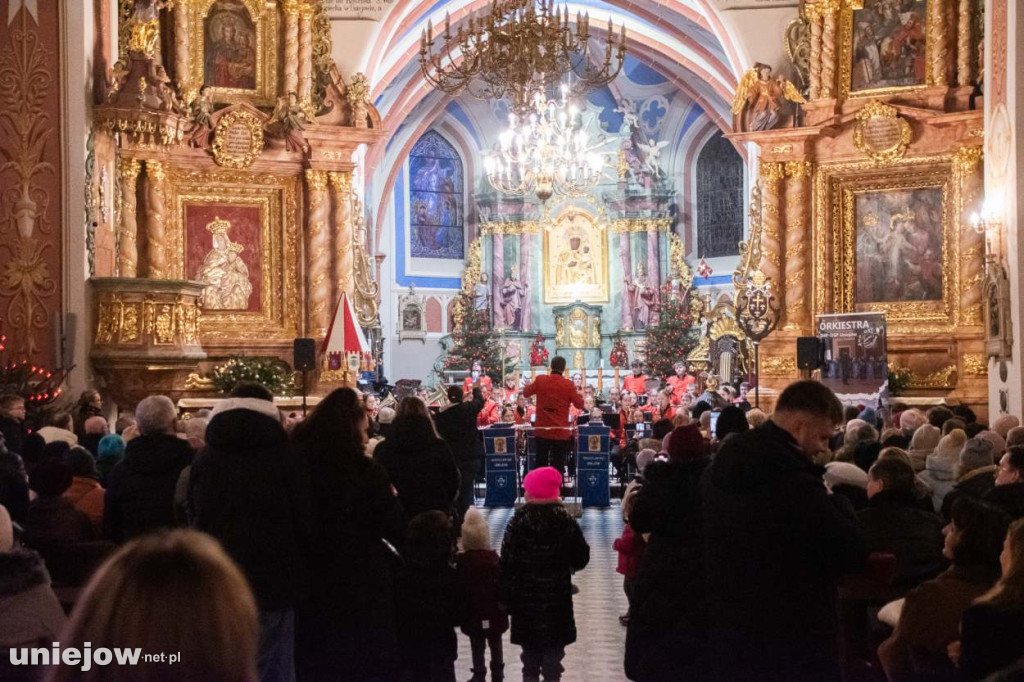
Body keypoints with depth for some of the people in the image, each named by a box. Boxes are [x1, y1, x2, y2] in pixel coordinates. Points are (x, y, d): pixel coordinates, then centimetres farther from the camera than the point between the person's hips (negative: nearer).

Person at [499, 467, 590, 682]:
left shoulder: (517, 523, -9)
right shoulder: (566, 521, -8)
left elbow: (506, 564, -9)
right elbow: (582, 559, -2)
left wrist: (505, 597, 1)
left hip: (525, 601, 0)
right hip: (557, 600, 0)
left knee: (530, 658, 13)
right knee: (553, 660, 8)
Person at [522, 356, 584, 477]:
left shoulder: (540, 380, -6)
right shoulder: (568, 384, -13)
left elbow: (525, 393, 11)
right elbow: (580, 405, -5)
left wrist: (530, 384, 31)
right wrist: (579, 394, 15)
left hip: (542, 430, 2)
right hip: (561, 431, -2)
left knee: (541, 465, 13)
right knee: (558, 466, 4)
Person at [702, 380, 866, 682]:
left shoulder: (721, 467, 4)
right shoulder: (796, 483, -24)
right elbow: (853, 553, -18)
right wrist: (835, 500, -2)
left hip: (728, 629, 8)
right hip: (790, 640, -8)